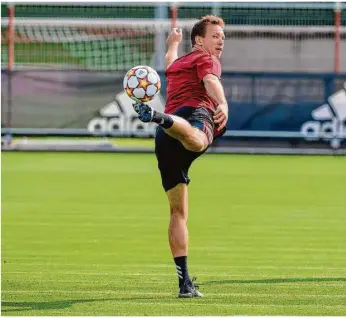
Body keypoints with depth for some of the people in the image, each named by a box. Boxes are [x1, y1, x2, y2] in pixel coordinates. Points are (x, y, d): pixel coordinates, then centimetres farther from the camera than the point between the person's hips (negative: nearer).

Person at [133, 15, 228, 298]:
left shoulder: (177, 64, 38)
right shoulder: (207, 59, 17)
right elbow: (211, 80, -8)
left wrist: (173, 45, 86)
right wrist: (223, 104, -27)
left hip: (165, 143, 7)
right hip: (195, 112, -7)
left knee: (178, 211, 11)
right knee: (196, 140, -46)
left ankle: (185, 282, 7)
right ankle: (161, 118, -78)